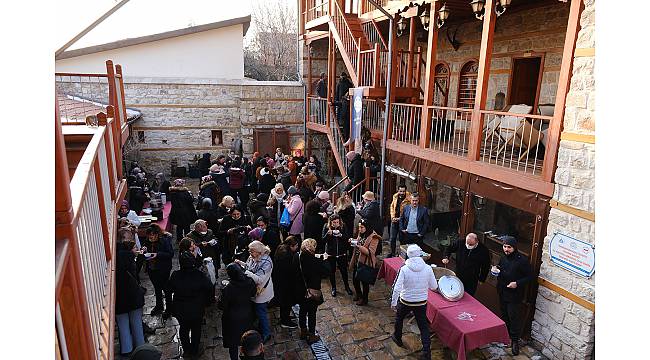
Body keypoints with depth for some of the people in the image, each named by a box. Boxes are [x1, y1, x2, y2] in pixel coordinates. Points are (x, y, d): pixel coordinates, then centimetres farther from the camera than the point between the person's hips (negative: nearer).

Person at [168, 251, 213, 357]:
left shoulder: (175, 275, -23)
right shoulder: (200, 275, -26)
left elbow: (170, 290, -8)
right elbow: (209, 288, -18)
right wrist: (205, 301, -1)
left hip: (180, 310, 1)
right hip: (197, 309, -1)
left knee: (183, 328, 27)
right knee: (196, 329, 23)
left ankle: (186, 349, 42)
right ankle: (194, 350, 39)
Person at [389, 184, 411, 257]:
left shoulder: (408, 199, -12)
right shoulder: (395, 197, 5)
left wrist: (399, 218, -15)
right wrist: (392, 217, 1)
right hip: (394, 221, 5)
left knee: (401, 238, 5)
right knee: (392, 238, 10)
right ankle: (392, 253, 24)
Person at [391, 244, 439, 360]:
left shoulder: (404, 269, -22)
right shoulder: (428, 268, -15)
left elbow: (396, 288, -20)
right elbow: (434, 287, -3)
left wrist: (393, 302, -7)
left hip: (405, 302, -1)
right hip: (422, 302, 1)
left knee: (399, 318, 27)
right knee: (423, 325, 16)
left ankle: (397, 338, 47)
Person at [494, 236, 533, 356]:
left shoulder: (522, 260, -20)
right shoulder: (504, 257, 2)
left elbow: (530, 276, -15)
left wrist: (517, 283, -25)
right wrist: (495, 269, -3)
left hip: (514, 295, -7)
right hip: (502, 292, 7)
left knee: (514, 318, 3)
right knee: (504, 315, 20)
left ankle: (515, 340, 19)